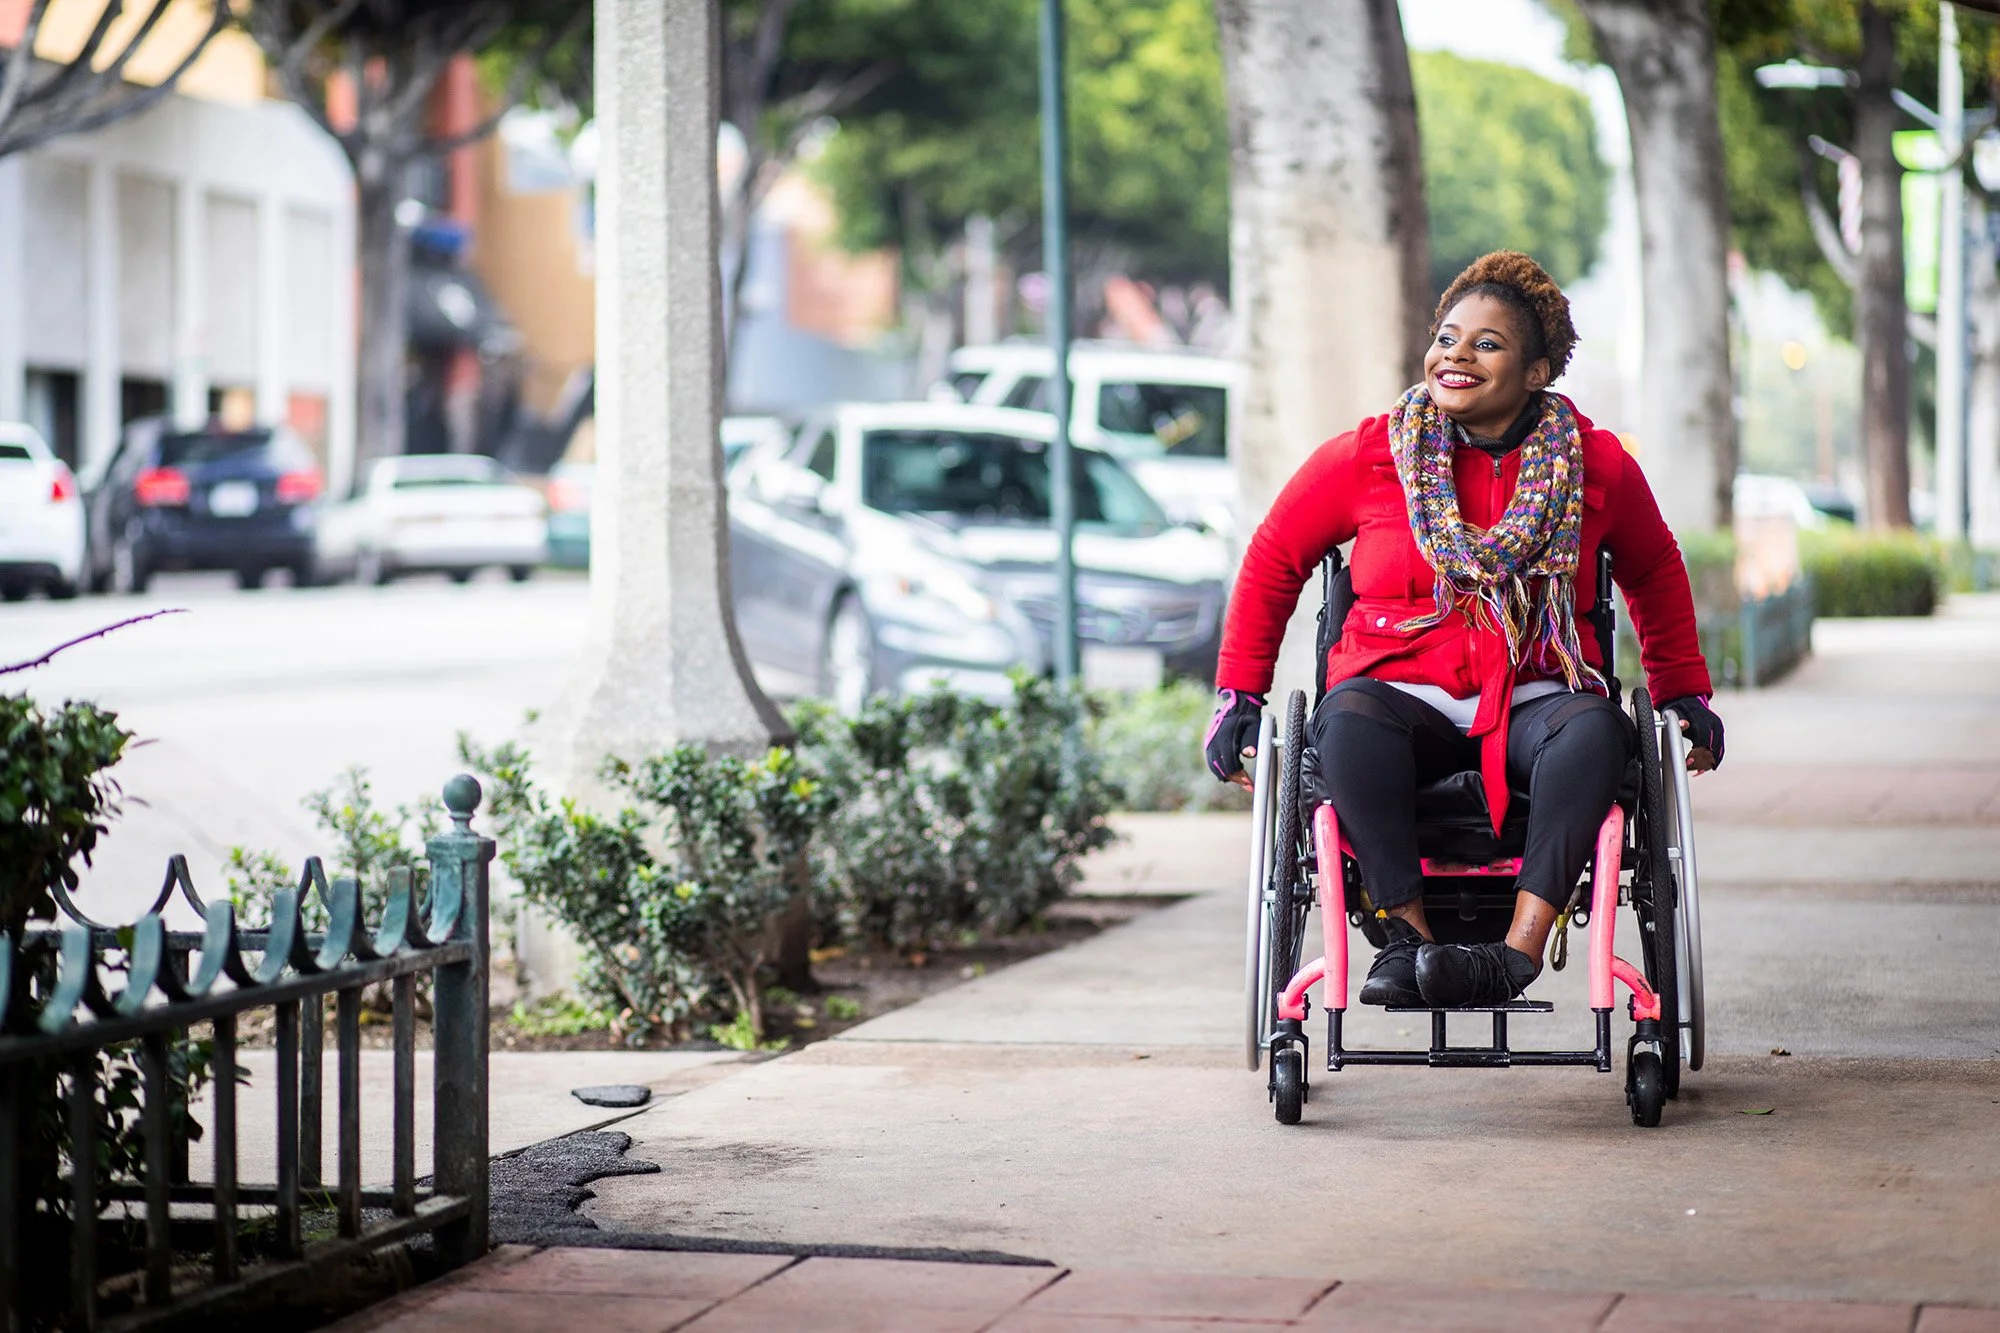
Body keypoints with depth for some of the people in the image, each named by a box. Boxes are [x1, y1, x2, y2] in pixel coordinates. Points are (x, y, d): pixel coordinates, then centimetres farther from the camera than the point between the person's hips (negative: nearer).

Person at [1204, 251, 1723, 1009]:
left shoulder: (1596, 465, 6)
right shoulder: (1368, 456, 2)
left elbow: (1653, 571, 24)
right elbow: (1275, 556, 13)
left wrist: (1683, 693, 22)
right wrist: (1238, 696, 11)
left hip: (1533, 698, 1)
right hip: (1401, 688, 0)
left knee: (1594, 726, -35)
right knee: (1350, 715, -36)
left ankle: (1518, 952, -43)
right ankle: (1407, 935, -35)